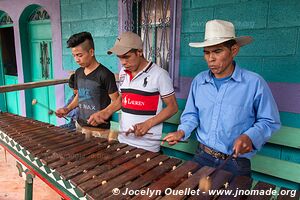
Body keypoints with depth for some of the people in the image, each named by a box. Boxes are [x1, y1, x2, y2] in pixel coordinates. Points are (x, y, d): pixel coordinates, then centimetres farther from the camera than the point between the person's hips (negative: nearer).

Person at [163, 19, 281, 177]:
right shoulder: (198, 81, 0)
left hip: (236, 163, -3)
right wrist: (182, 132, -6)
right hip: (202, 157, 4)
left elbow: (270, 121, -3)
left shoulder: (255, 83, -13)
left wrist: (250, 137, -20)